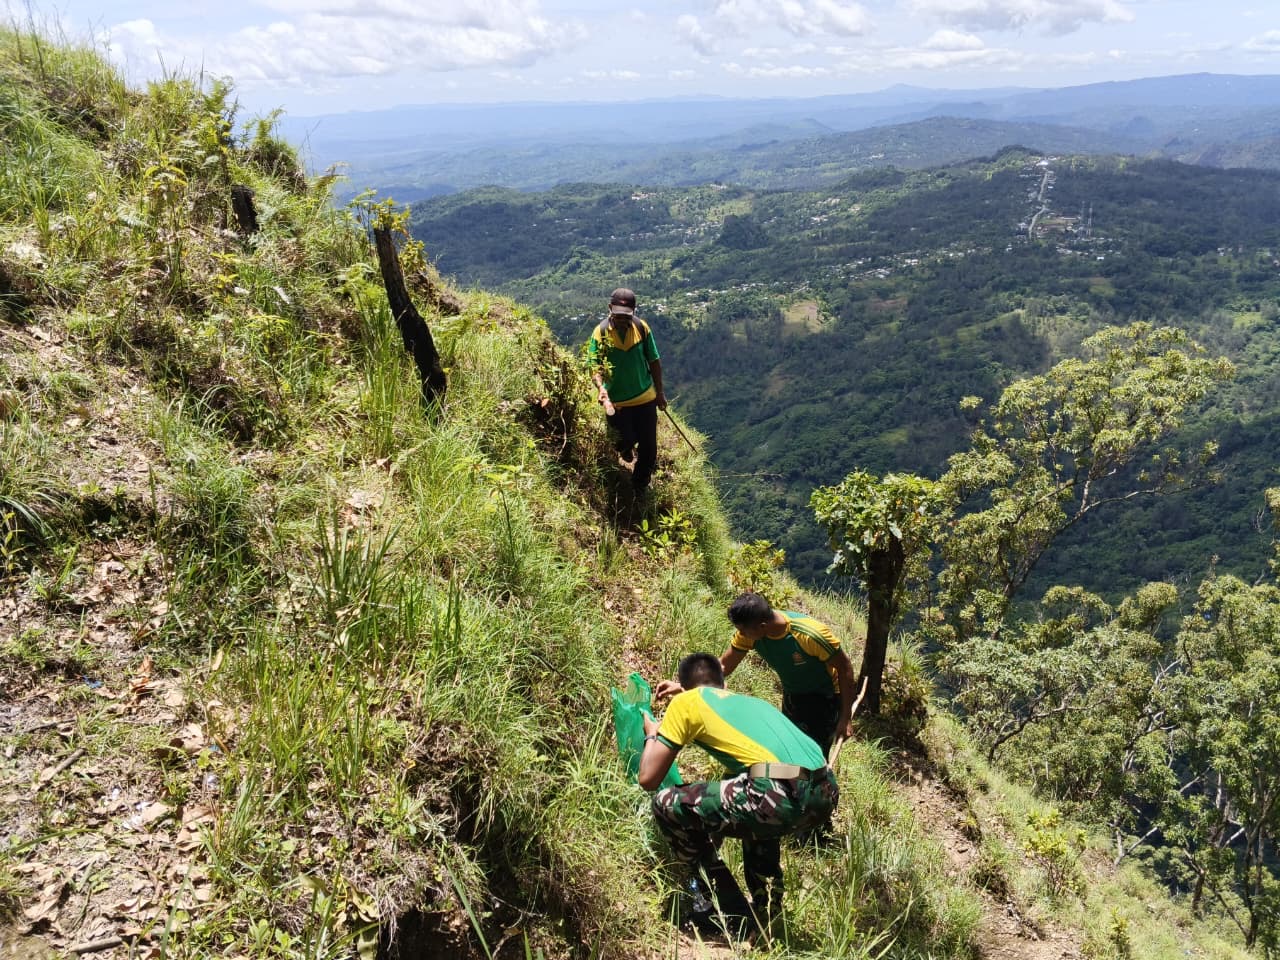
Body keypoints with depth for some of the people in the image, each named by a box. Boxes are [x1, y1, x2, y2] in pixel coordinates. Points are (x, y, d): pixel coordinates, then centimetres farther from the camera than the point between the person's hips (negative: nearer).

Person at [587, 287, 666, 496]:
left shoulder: (642, 328, -9)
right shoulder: (601, 332, -14)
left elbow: (653, 361, 1)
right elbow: (594, 366, -17)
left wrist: (660, 392, 6)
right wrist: (600, 388, -36)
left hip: (645, 398, 2)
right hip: (616, 402, -2)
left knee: (649, 449, 7)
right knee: (626, 441, 3)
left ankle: (640, 488, 31)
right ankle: (624, 447, 44)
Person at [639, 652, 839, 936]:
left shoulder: (686, 701, 14)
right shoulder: (750, 700, 33)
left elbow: (648, 779, 13)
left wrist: (651, 735, 34)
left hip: (782, 797, -8)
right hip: (825, 793, 8)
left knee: (666, 804, 10)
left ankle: (735, 920, 16)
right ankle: (766, 910, 37)